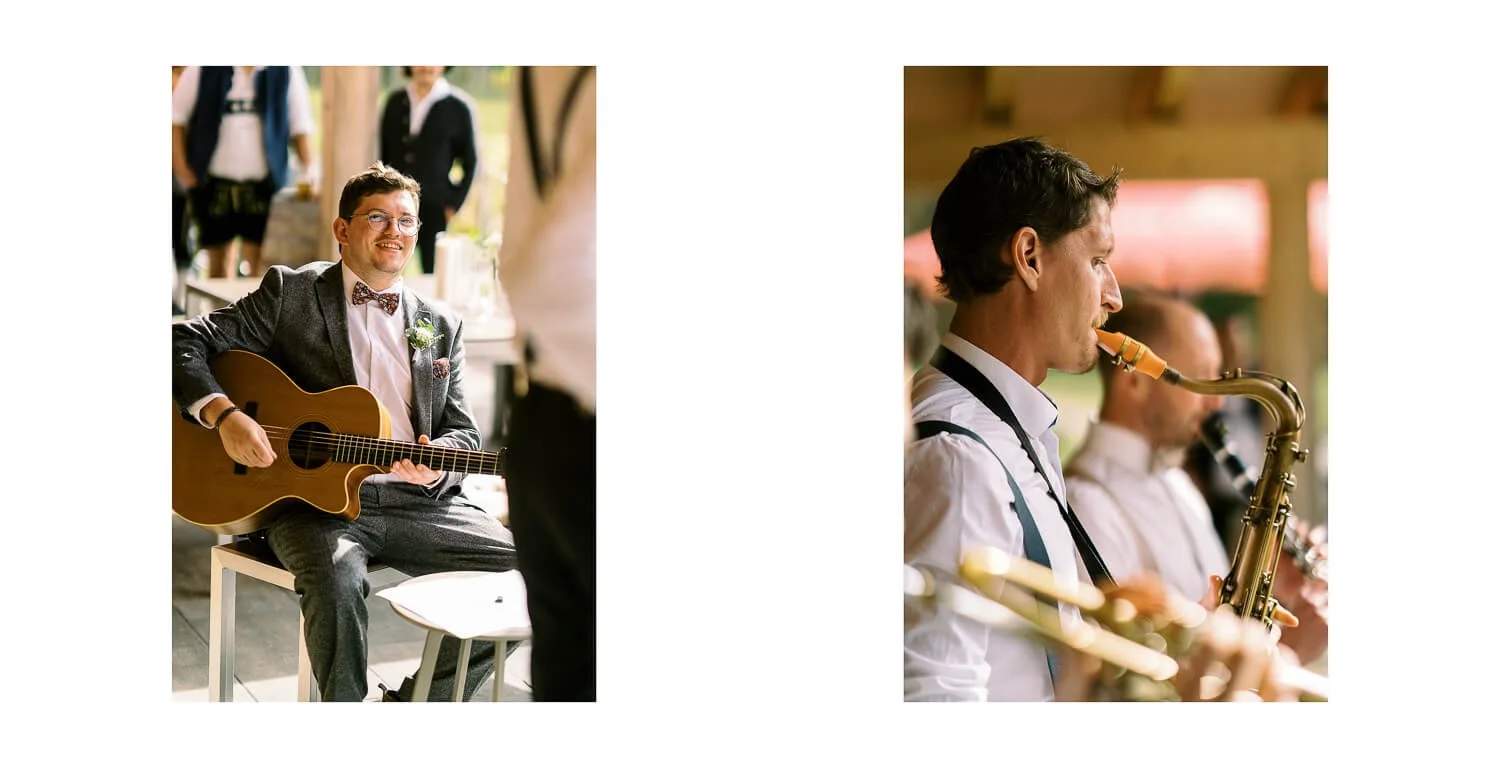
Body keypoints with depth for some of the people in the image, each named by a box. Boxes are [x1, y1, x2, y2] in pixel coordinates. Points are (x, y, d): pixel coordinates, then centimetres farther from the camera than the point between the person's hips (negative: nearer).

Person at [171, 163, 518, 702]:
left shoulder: (441, 326, 16)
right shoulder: (290, 292, 5)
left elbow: (462, 430, 15)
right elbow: (188, 342, 2)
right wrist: (224, 415, -15)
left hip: (417, 499, 4)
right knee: (337, 582, -36)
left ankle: (417, 704, 4)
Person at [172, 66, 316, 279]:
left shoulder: (286, 71, -1)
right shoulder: (204, 70, -1)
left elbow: (301, 126, 4)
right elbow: (175, 117, 3)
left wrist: (307, 173, -6)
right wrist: (182, 170, -3)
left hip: (264, 184, -1)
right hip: (215, 182, 1)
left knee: (257, 262, -7)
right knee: (218, 258, 10)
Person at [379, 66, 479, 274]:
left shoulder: (458, 107, -1)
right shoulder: (395, 101, 9)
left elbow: (470, 161, 3)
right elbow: (382, 153, 16)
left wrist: (454, 204, -1)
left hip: (434, 209, -3)